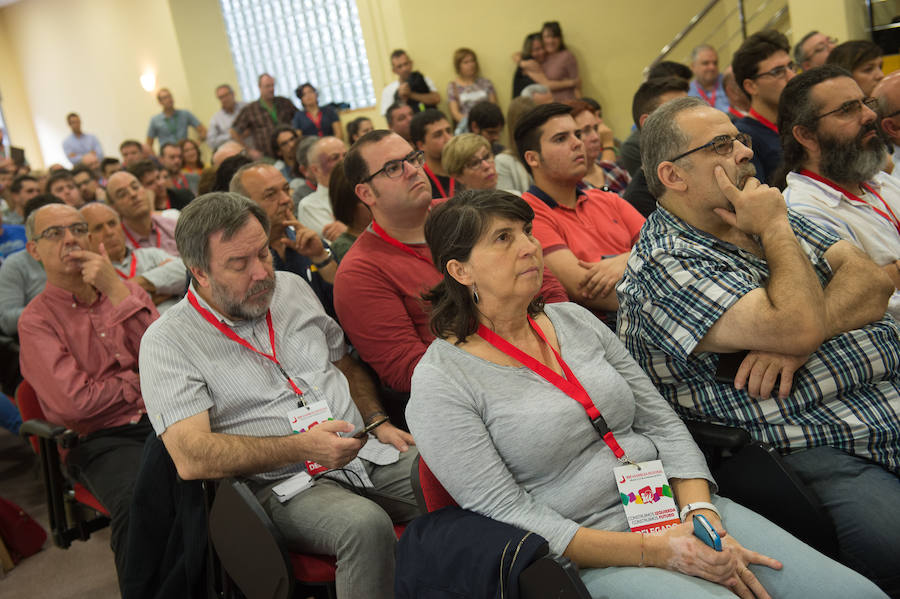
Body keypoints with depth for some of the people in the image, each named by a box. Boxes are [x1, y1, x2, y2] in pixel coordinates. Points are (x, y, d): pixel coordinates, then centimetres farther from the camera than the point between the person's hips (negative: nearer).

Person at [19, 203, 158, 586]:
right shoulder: (36, 320, 5)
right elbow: (74, 401, -8)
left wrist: (117, 291, -5)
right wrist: (143, 381, 2)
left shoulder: (126, 291, 16)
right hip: (104, 438, -3)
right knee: (138, 501, -36)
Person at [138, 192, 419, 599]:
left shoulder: (292, 288, 12)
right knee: (366, 525, -34)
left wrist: (377, 422, 6)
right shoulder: (168, 342, -6)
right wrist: (302, 448, -24)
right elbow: (191, 458, -17)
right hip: (281, 484, -5)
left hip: (364, 451, 6)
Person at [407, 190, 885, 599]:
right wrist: (651, 550, -18)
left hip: (679, 507, 6)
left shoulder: (575, 321, 10)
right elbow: (507, 515, -13)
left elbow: (664, 426, 9)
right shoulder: (440, 383, -8)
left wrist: (703, 518, -8)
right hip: (591, 558, -5)